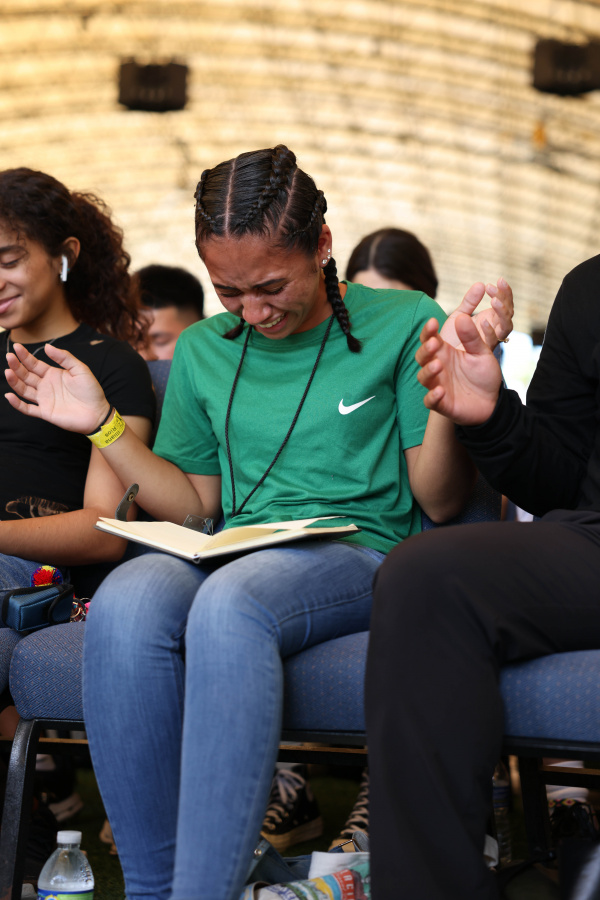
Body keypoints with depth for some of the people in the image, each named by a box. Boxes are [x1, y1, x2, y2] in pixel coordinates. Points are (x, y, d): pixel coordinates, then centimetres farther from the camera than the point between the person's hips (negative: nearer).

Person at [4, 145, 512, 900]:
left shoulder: (404, 324, 5)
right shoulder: (203, 349, 17)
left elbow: (439, 501, 2)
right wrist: (102, 424, 11)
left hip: (361, 552, -3)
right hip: (232, 561, 4)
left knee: (231, 602, -39)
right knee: (125, 602, -33)